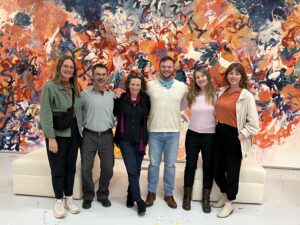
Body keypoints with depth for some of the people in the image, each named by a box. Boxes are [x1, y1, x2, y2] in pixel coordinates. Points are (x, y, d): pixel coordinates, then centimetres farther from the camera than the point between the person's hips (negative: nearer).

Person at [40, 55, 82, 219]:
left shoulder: (74, 88, 10)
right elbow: (45, 114, -15)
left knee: (71, 167, 12)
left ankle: (69, 198, 27)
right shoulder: (50, 87, -9)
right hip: (58, 134, -5)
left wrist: (80, 131, 5)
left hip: (74, 133, 5)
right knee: (58, 169, 6)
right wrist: (51, 137, -19)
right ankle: (59, 201, 23)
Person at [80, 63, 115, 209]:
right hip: (89, 136, -2)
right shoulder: (84, 94, -1)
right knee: (86, 168, 5)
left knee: (108, 168, 8)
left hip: (107, 136, 2)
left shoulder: (112, 96, 6)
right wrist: (82, 124, -3)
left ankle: (103, 195, 30)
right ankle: (88, 196, 26)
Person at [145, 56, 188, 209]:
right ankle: (151, 193, 26)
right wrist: (154, 113, 5)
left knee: (170, 164, 9)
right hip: (155, 131, -1)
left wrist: (173, 111, 7)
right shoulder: (150, 85, -1)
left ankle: (169, 194, 25)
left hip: (173, 132, 1)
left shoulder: (182, 86, 2)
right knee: (154, 163, 9)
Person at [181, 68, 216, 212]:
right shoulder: (191, 95, 0)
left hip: (210, 136, -1)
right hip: (192, 135, 2)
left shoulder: (215, 95, -6)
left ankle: (206, 199, 26)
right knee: (190, 166, 12)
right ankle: (187, 196, 28)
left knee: (208, 167, 10)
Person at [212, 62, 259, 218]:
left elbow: (253, 123, -13)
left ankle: (229, 204, 28)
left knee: (232, 171, 8)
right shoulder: (222, 92, 6)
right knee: (216, 169, 14)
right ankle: (224, 196, 39)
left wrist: (241, 136, -15)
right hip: (219, 133, 6)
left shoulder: (246, 96, -11)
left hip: (234, 136, -6)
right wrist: (218, 128, 4)